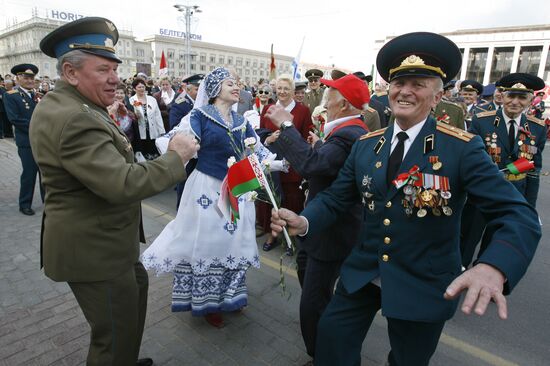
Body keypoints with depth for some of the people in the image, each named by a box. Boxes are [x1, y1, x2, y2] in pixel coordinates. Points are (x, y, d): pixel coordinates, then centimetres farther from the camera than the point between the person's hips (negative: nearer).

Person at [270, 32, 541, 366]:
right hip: (363, 274, 3)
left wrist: (493, 268, -40)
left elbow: (518, 215, -19)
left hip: (424, 286, -2)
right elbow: (335, 198, 2)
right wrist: (303, 221, -19)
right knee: (331, 339, 11)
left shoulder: (463, 148, -14)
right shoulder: (366, 145, -1)